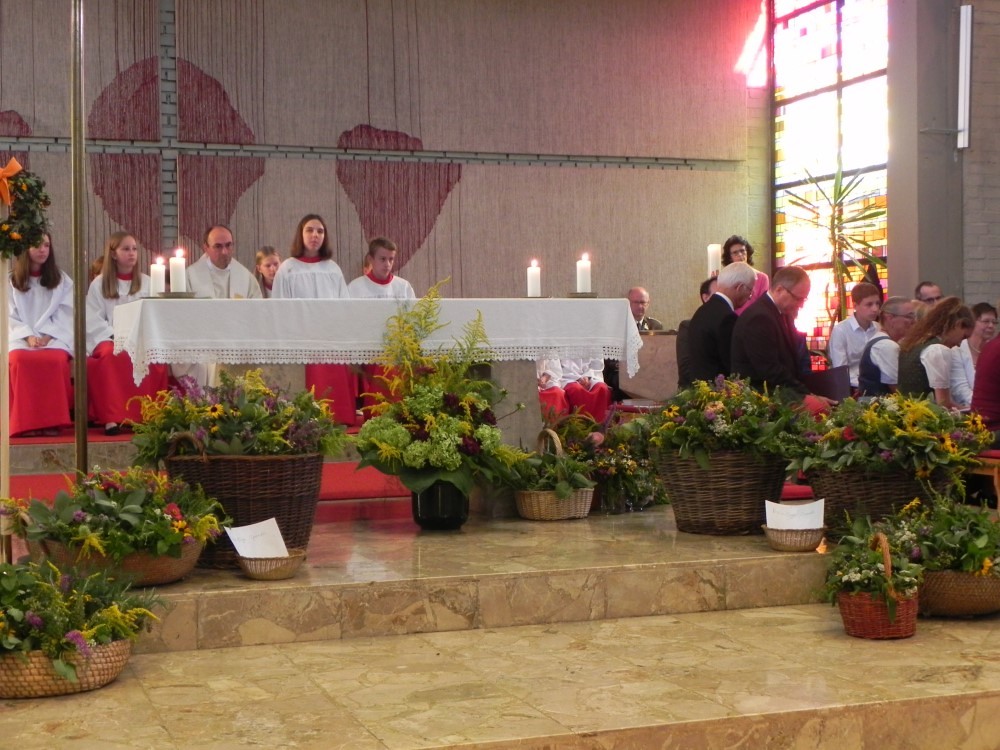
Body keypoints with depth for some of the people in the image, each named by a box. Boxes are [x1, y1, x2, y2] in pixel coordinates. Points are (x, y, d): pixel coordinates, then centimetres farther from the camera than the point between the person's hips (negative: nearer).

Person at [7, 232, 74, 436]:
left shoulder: (61, 280, 18)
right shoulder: (10, 281, 16)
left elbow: (65, 314, 7)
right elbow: (10, 317, 6)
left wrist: (47, 336, -10)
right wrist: (28, 336, -12)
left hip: (54, 338, 0)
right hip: (21, 339, 0)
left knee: (54, 359, -36)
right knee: (20, 360, -36)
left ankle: (52, 421, -32)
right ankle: (26, 422, -34)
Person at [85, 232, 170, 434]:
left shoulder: (146, 283, 18)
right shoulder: (99, 284, 11)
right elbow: (93, 320, 2)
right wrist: (116, 336, -14)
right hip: (109, 338, -2)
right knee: (112, 354, -38)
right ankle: (112, 416, -40)